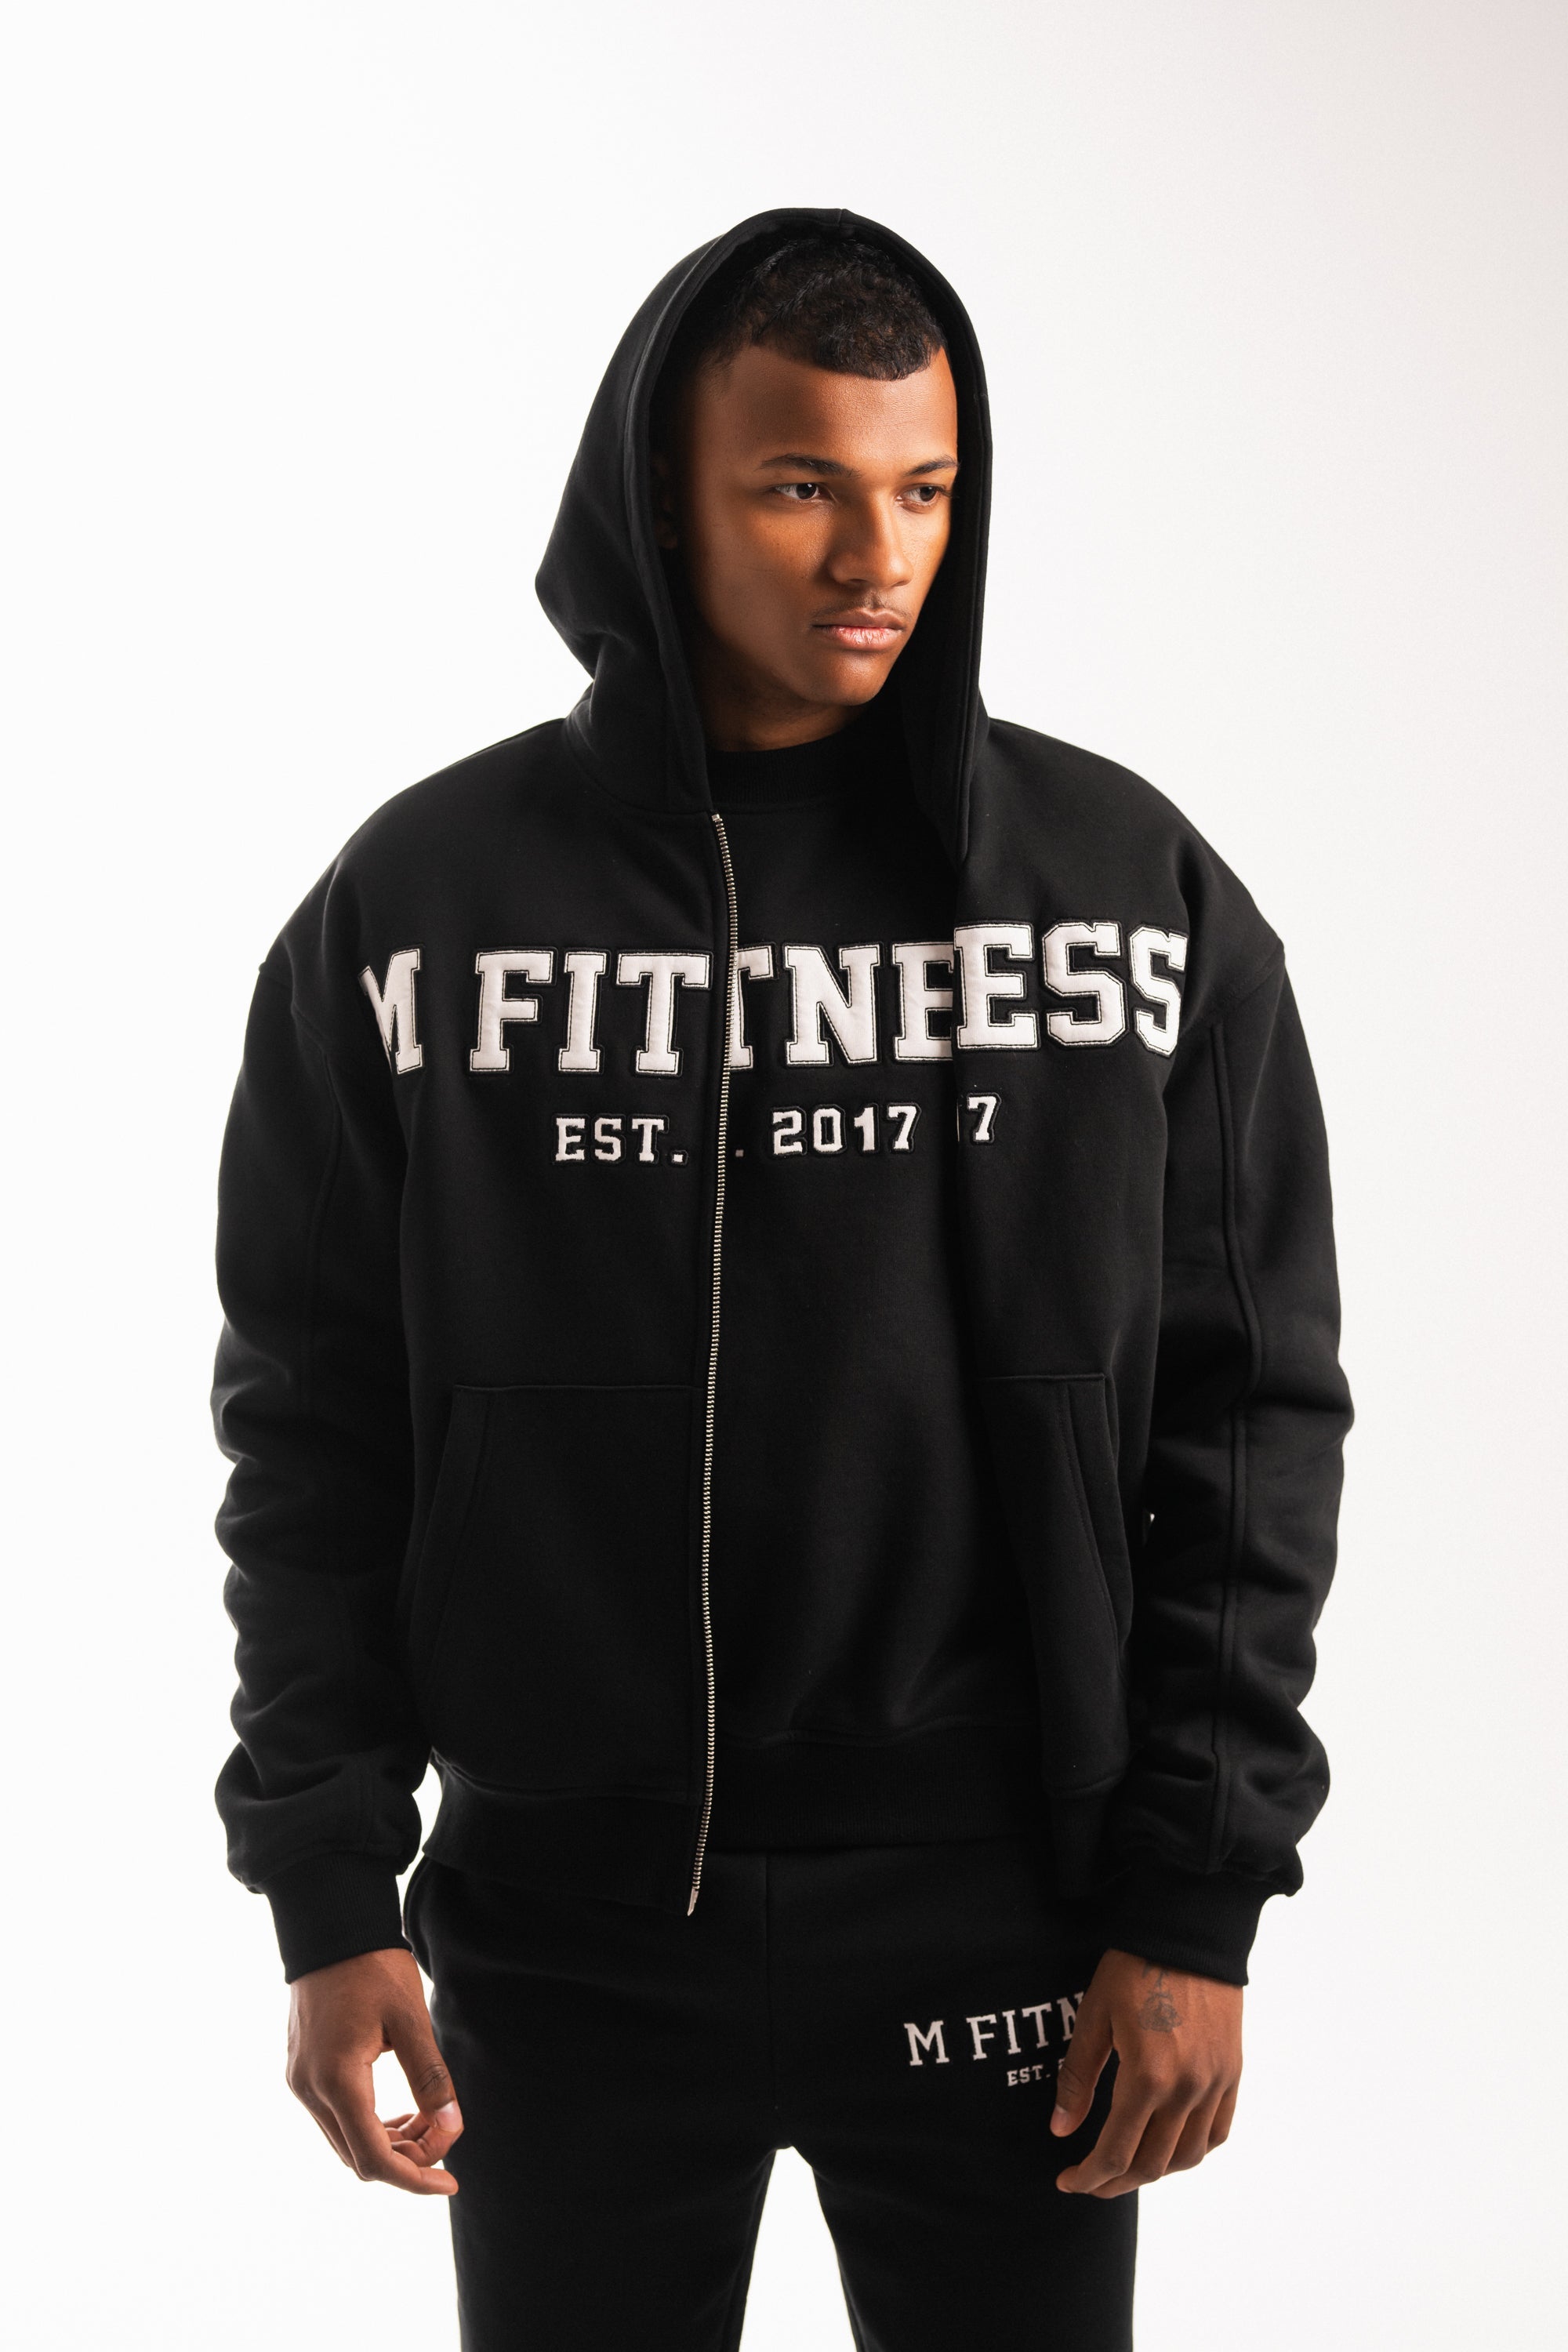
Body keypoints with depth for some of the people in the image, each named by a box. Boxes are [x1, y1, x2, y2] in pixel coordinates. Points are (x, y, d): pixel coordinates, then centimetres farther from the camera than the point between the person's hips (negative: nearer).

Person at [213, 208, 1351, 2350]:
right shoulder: (422, 902, -1)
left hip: (999, 1932, 0)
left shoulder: (1137, 894, 0)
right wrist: (331, 1894, -2)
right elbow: (313, 1421, 3)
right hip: (567, 1935, 0)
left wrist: (1197, 1903, -3)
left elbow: (1253, 1415, 1)